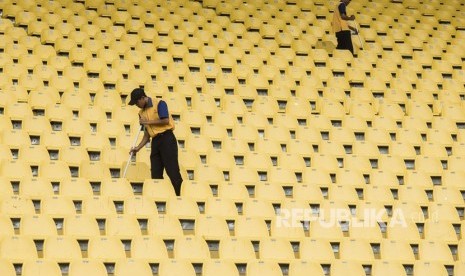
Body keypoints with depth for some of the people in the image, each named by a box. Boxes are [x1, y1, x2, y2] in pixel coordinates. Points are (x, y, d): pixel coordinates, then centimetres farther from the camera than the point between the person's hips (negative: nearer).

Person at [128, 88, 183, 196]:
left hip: (166, 138, -7)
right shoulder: (142, 112, 15)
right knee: (156, 174, 3)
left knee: (172, 171, -11)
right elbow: (147, 133, 17)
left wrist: (148, 122, -9)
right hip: (155, 141, 7)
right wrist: (138, 148, 7)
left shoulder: (159, 103, -5)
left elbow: (165, 121, -17)